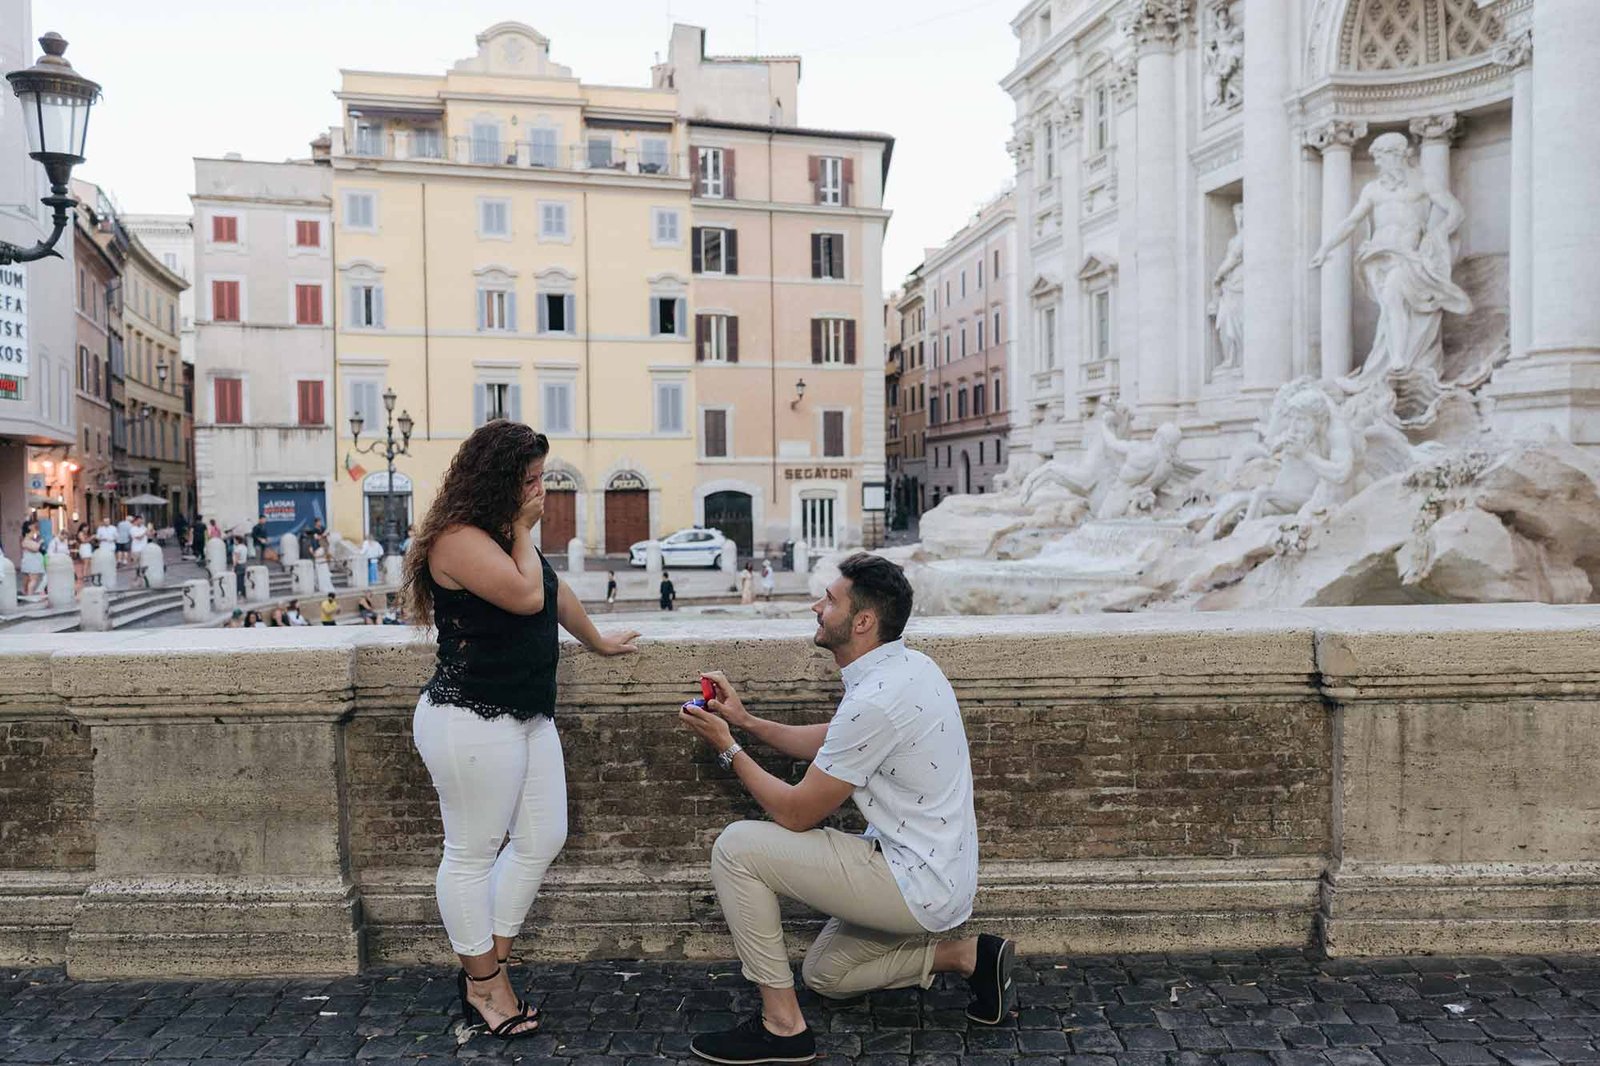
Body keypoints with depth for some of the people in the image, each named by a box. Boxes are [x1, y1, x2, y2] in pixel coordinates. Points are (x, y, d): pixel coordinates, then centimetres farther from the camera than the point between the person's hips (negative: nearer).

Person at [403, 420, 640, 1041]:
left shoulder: (506, 534, 15)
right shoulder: (459, 538, -16)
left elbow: (557, 593, 27)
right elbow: (527, 596, -23)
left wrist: (598, 643, 37)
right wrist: (523, 532, -8)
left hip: (528, 715, 10)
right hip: (472, 721, -10)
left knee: (542, 840, 11)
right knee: (473, 852, 3)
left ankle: (489, 963, 25)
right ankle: (483, 985, 17)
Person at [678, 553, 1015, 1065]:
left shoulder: (875, 700, -27)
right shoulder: (907, 664, 3)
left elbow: (795, 814, -18)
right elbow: (828, 742, 17)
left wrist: (727, 748, -7)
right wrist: (745, 721, 10)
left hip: (915, 884, -10)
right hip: (943, 875, 10)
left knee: (736, 848, -12)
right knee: (823, 974, 26)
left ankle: (782, 1025, -2)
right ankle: (966, 954, 15)